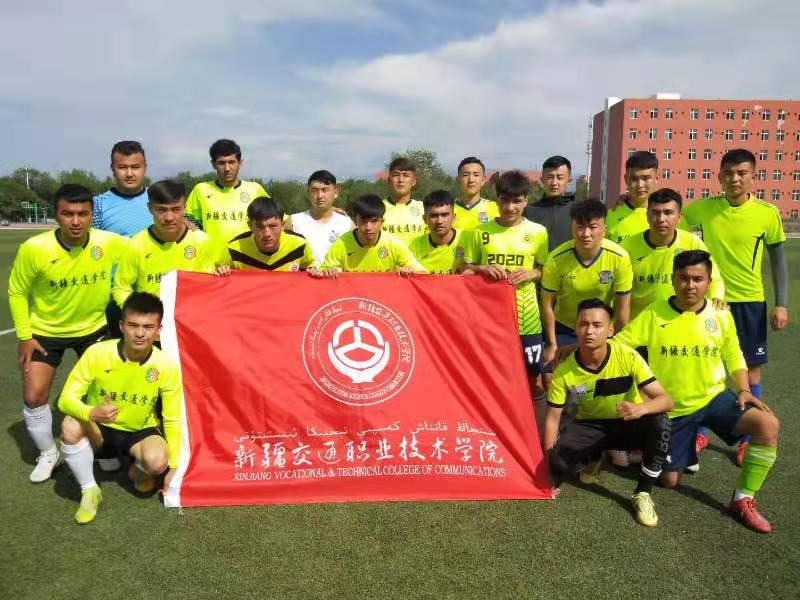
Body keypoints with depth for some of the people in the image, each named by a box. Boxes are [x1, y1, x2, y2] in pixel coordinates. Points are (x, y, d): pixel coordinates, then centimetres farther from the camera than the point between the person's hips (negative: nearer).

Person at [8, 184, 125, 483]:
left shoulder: (110, 243, -23)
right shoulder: (34, 248, -25)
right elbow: (17, 292, -9)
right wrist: (24, 337, -9)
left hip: (93, 327, 1)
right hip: (45, 331, -1)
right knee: (34, 396, 0)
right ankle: (48, 453, 26)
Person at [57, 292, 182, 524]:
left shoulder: (167, 366, -21)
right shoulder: (97, 353, -23)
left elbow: (172, 420, -11)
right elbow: (66, 399, -18)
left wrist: (173, 467, -9)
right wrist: (91, 413, -42)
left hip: (141, 431, 0)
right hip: (99, 427, 1)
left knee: (157, 461, -32)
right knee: (70, 426, -32)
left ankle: (140, 472, 10)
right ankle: (89, 490, -7)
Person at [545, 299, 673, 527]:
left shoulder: (628, 357, -23)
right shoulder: (564, 371, -20)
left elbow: (666, 400, -24)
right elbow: (553, 418, -10)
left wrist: (641, 409, -47)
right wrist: (548, 462, -16)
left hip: (627, 424, 0)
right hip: (589, 426, 1)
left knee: (660, 423, -33)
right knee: (559, 465, -27)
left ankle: (643, 493, -11)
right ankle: (596, 456, 11)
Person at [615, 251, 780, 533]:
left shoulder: (721, 315, -5)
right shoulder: (653, 314, -12)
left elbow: (734, 358, 6)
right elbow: (615, 344, -9)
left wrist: (744, 390, -9)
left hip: (715, 397, 1)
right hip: (673, 407, -1)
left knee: (768, 424, -27)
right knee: (670, 480, 4)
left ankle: (743, 500, -9)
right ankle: (691, 442, 40)